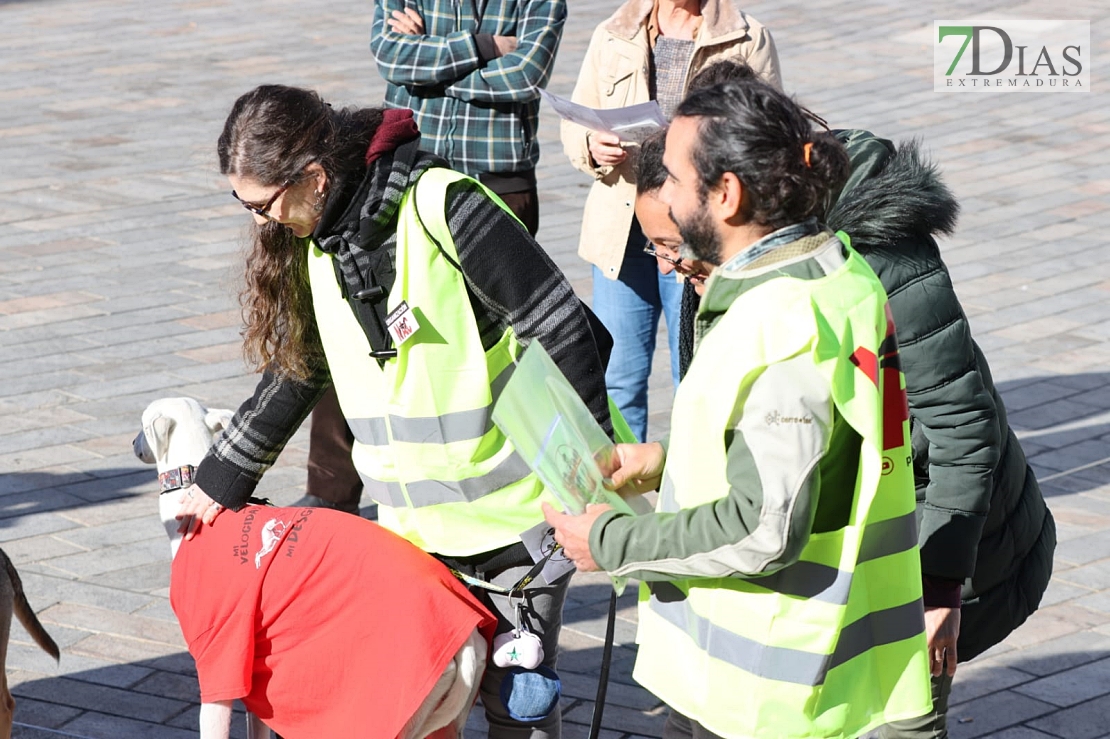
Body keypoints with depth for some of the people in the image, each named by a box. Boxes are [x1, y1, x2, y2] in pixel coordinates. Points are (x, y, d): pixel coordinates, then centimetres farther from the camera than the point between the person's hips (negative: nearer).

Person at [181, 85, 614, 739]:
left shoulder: (443, 207, -21)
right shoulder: (315, 245, 4)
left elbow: (561, 329, -18)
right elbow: (293, 374, 18)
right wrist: (220, 482, 20)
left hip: (515, 510, -6)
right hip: (414, 522, 7)